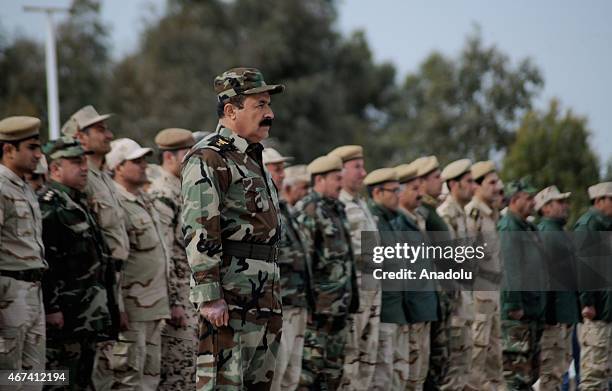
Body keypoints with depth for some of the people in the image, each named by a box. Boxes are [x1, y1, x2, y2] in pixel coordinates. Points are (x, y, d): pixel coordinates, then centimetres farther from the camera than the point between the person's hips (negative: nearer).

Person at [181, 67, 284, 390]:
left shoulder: (253, 161, 22)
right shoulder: (207, 159, -8)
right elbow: (198, 231, -17)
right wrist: (210, 297, -23)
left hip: (264, 299, 9)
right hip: (229, 298, -9)